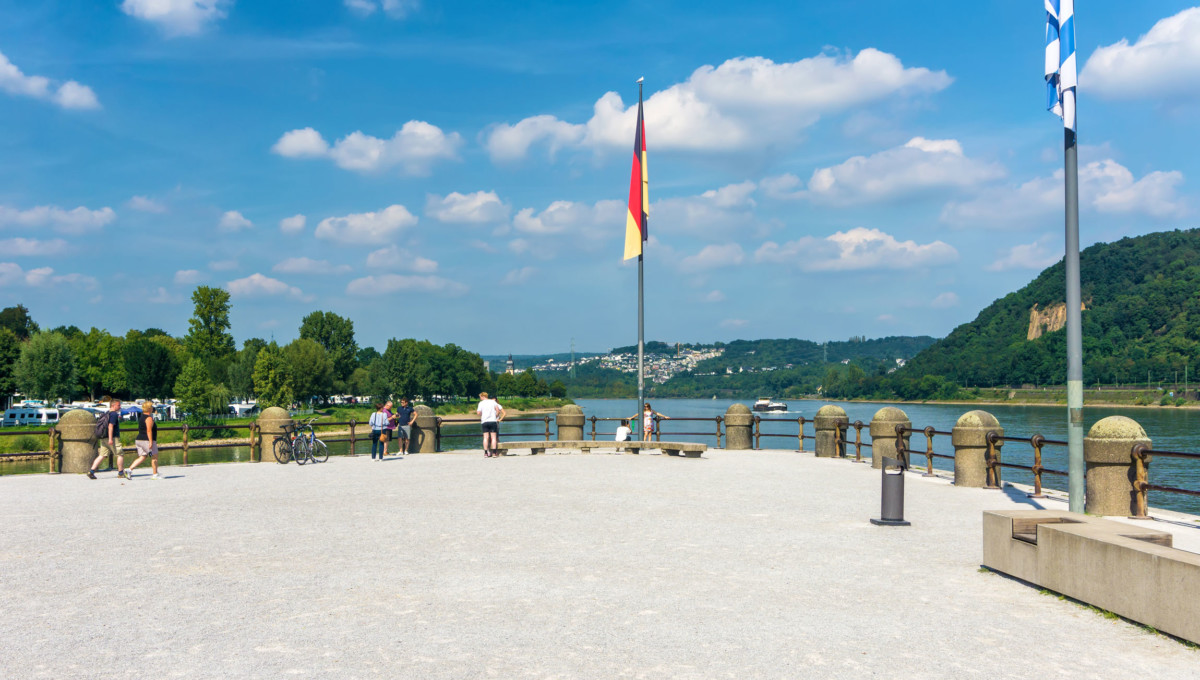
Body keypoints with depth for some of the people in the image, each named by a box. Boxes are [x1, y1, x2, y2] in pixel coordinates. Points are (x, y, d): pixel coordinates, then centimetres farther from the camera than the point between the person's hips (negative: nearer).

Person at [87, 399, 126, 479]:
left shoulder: (107, 414, 17)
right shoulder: (114, 414, -11)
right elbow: (110, 426, -19)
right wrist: (110, 438, -24)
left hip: (103, 438, 9)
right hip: (113, 438, -9)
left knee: (101, 455, 6)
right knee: (120, 454, 3)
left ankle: (91, 471, -4)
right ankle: (121, 472, 8)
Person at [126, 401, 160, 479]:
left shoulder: (141, 417, 16)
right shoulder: (149, 418, -13)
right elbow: (149, 430, -21)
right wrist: (151, 442, -23)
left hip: (139, 440, 9)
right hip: (147, 440, -9)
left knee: (142, 457, 10)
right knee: (154, 457, 2)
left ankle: (130, 470, -6)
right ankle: (155, 474, 4)